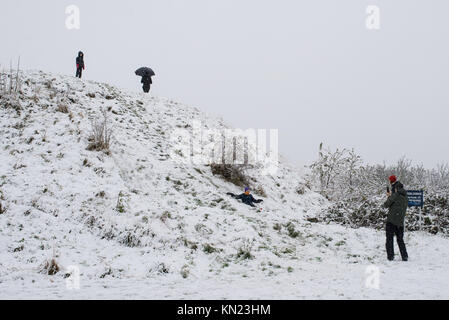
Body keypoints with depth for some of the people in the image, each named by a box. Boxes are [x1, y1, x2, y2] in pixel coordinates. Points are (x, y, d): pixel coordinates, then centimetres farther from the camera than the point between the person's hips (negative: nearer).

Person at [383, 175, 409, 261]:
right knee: (400, 239, 15)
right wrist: (390, 196, 26)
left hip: (391, 220, -6)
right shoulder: (405, 197, 10)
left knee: (389, 238, 0)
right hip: (400, 221, 6)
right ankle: (405, 256, 11)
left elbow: (386, 204, -9)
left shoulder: (395, 195, -10)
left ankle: (390, 256, -6)